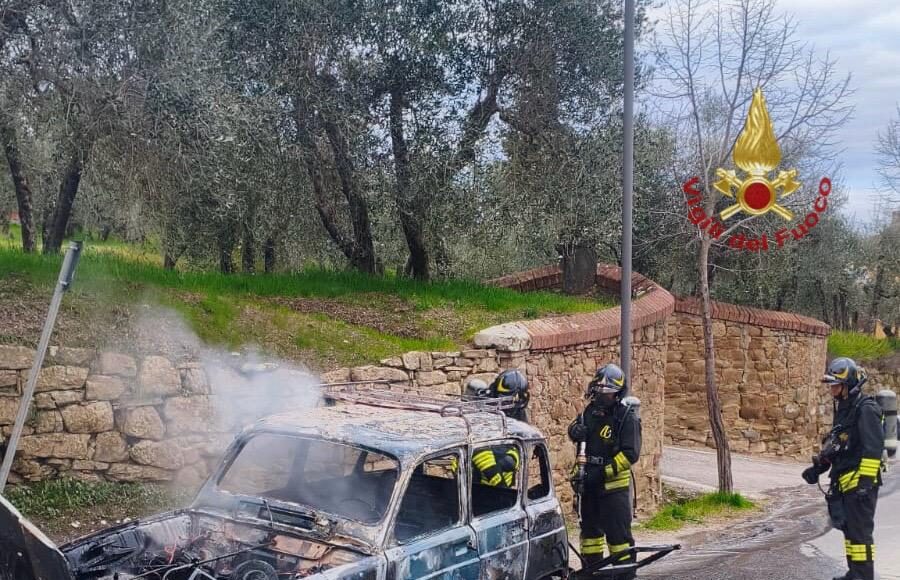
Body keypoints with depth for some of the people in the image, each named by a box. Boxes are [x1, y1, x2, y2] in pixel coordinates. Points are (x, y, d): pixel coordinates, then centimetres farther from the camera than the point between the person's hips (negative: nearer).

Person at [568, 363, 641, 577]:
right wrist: (576, 430, -6)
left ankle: (626, 573, 4)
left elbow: (630, 454, -17)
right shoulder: (592, 410, 4)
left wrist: (604, 472, -21)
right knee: (589, 526, 17)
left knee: (617, 531, -6)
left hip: (613, 483, -6)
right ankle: (591, 569, 30)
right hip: (588, 480, 7)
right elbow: (575, 427, 20)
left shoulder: (627, 417, -13)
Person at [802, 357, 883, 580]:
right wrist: (818, 468, 19)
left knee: (860, 532, -7)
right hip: (845, 483, 10)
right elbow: (836, 446, 24)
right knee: (849, 529, 16)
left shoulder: (866, 409, -14)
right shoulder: (844, 408, 16)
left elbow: (873, 449, -21)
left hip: (860, 483, -10)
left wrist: (865, 481, -25)